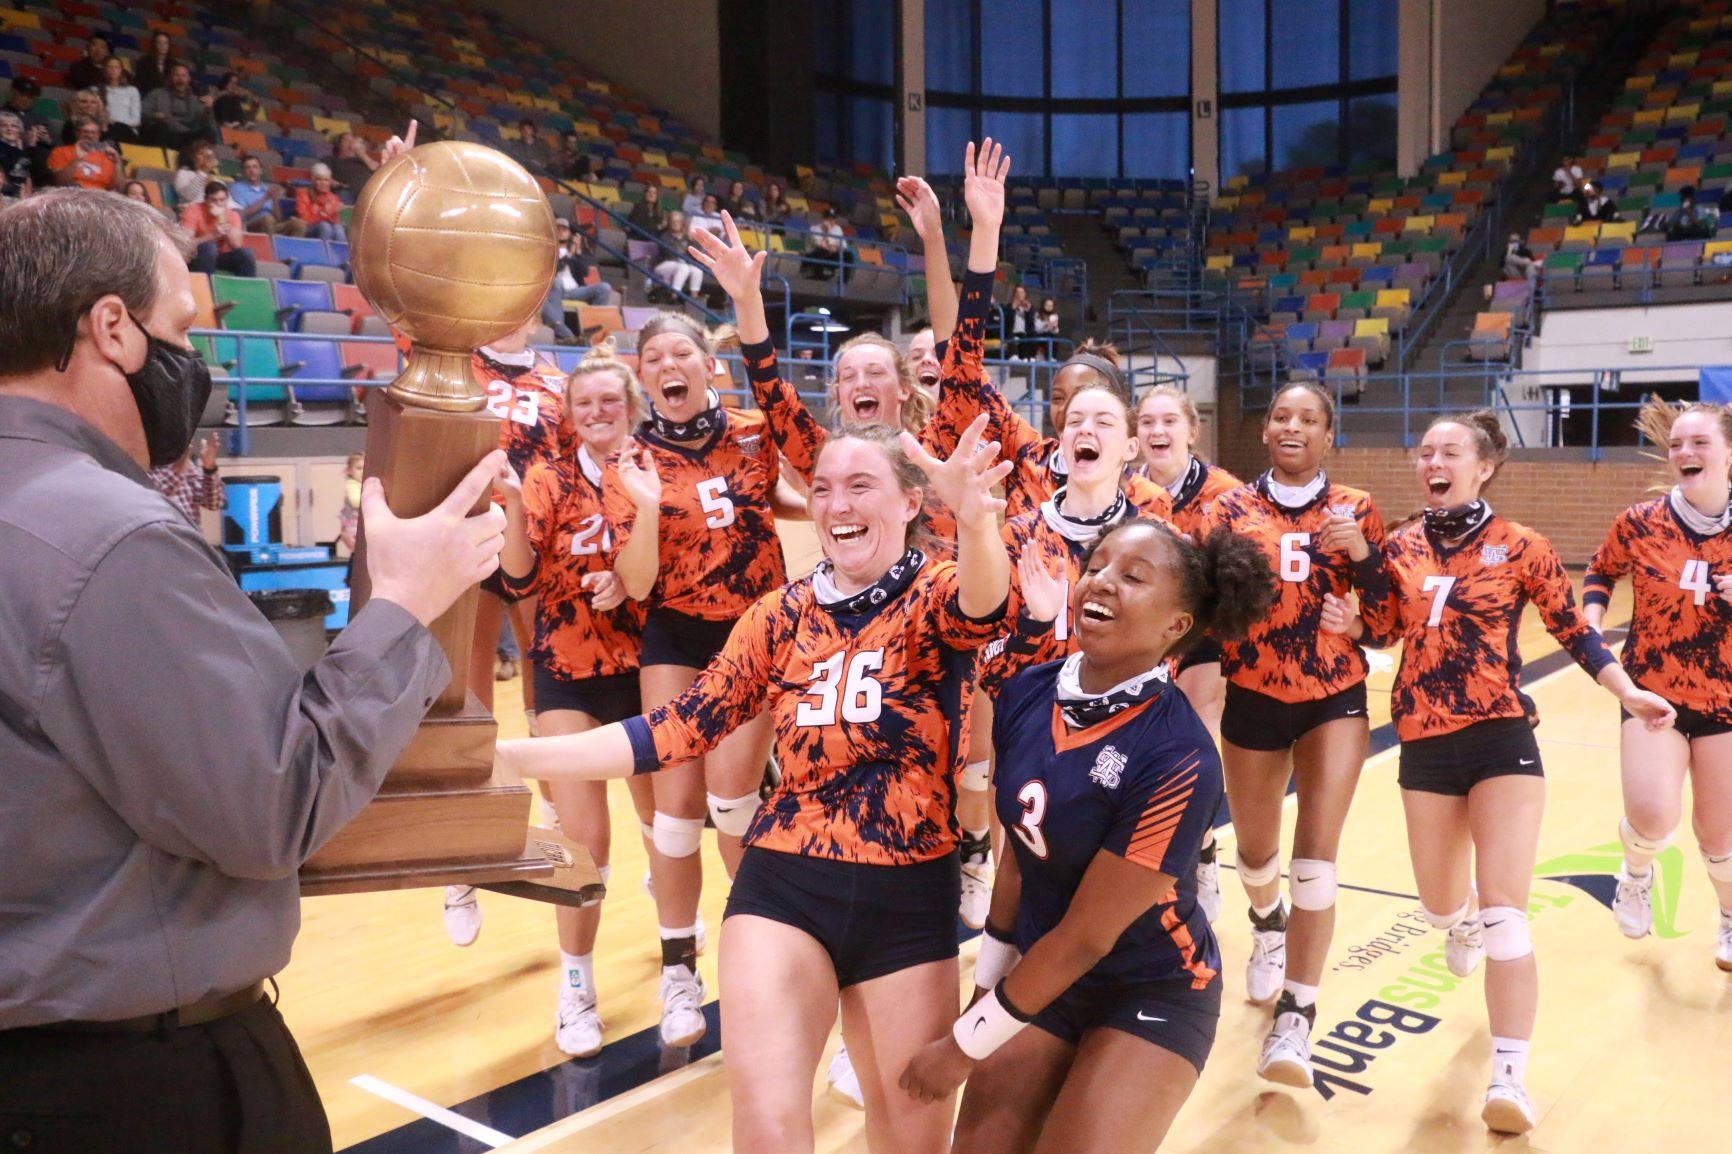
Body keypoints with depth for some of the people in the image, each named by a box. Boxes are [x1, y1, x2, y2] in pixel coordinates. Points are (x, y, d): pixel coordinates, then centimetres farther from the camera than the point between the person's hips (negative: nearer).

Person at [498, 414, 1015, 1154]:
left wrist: (976, 518, -55)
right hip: (786, 884, 1)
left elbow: (982, 604, -30)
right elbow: (681, 728, 1)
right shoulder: (783, 614, 2)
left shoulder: (935, 596, -6)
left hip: (909, 899, -1)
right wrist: (502, 755, -7)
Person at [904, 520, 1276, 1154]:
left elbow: (1086, 936, -22)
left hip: (1151, 993, -5)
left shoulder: (1176, 758, -28)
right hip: (1040, 973, 5)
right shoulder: (1027, 692, -10)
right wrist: (986, 982, 10)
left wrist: (964, 1046, -14)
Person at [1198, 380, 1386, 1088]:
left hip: (1336, 697, -1)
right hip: (1254, 698, 1)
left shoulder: (1355, 510, 1)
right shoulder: (1230, 510, -1)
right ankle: (1268, 927, 50)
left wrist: (1362, 553, -13)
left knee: (1316, 856, -11)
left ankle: (1295, 1019, -3)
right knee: (1255, 847, 15)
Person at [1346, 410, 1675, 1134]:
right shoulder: (1399, 549, 3)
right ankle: (1463, 918, 56)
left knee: (1505, 916, -10)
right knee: (1439, 905, 17)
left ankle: (1508, 1079, -4)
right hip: (1425, 747, 3)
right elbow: (1385, 631, 12)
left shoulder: (1519, 546, -4)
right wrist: (1345, 622, -9)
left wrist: (1628, 691, -11)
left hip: (1502, 740, -3)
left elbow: (1573, 629, 0)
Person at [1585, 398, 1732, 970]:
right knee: (1653, 818, -20)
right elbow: (1601, 572, 11)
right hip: (1653, 694, -1)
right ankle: (1637, 868, 18)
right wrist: (1591, 626, -5)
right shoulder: (1639, 523, -8)